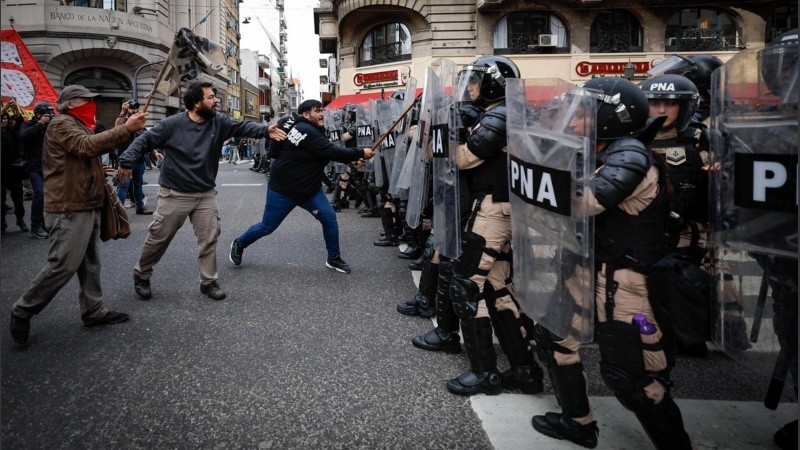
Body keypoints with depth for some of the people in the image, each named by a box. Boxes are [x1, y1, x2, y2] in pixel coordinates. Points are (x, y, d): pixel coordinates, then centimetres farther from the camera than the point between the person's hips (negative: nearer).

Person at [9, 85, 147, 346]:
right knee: (63, 265, -10)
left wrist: (126, 127, 3)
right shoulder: (62, 124, -11)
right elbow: (89, 146, -26)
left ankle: (94, 311, 19)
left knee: (90, 263, 12)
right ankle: (23, 311, 4)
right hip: (69, 209, -11)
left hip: (86, 206, 11)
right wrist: (126, 129, -29)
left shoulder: (78, 126, 23)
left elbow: (98, 146, 18)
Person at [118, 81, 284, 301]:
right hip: (175, 195, -3)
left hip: (206, 194, 3)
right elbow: (144, 140, -8)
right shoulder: (172, 124, -12)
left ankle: (209, 281, 17)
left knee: (209, 238, 4)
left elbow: (243, 126, -14)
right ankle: (141, 275, 28)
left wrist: (265, 130, -32)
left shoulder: (219, 122, -2)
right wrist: (127, 161, -21)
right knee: (158, 238, 7)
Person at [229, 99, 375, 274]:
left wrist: (353, 158, -10)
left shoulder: (313, 131, 7)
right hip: (283, 189, -9)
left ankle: (333, 258, 10)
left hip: (309, 188, 9)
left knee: (329, 218, -4)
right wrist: (360, 153, -21)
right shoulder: (306, 131, -25)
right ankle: (238, 244, 32)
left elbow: (329, 151, 6)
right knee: (267, 227, 6)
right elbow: (332, 153, -28)